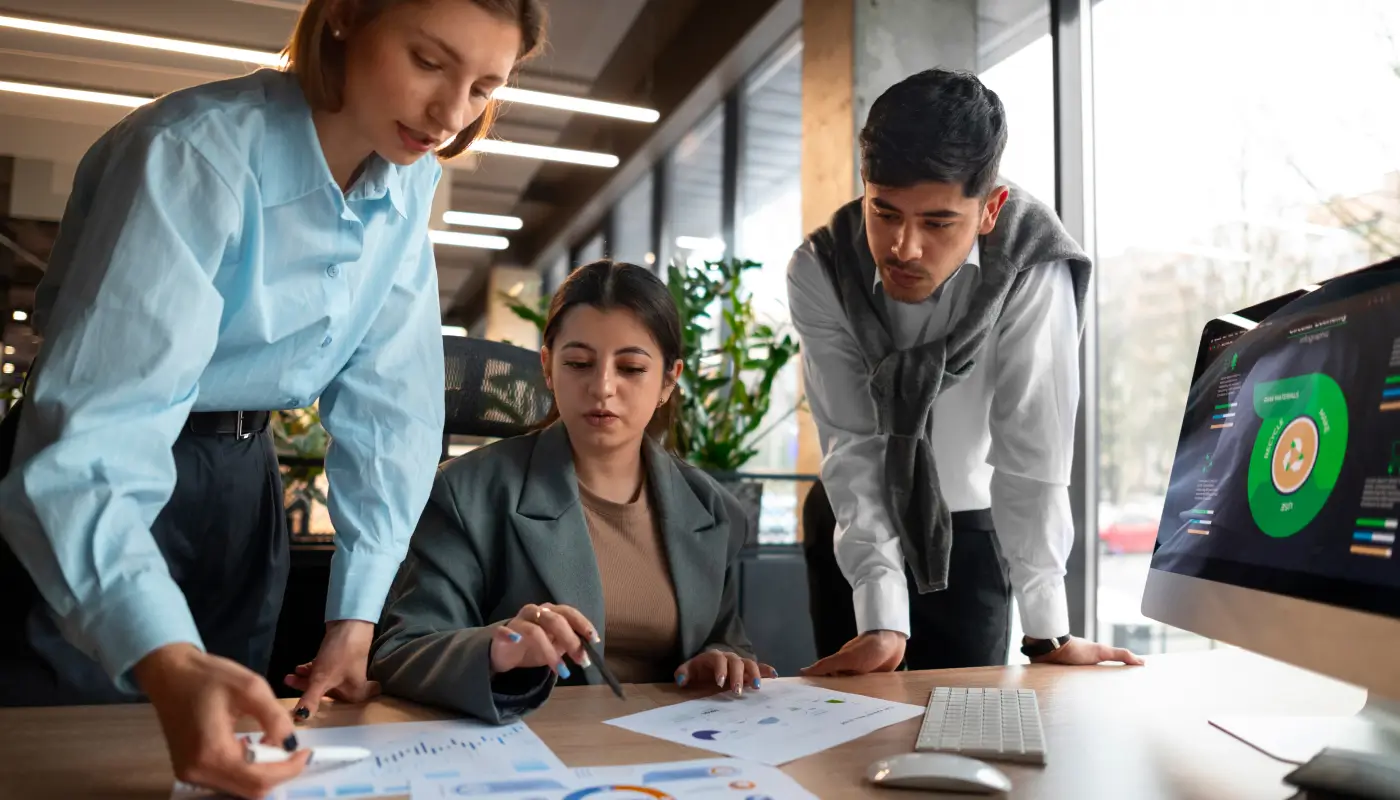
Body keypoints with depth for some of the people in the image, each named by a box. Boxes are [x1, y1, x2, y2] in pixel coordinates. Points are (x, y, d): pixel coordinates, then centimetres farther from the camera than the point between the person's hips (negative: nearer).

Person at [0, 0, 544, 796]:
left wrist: (357, 615, -13)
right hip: (104, 495, -5)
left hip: (243, 481, 6)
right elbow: (93, 435, -34)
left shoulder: (408, 182, -6)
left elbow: (389, 400, -8)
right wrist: (167, 663, -49)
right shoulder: (197, 155, -26)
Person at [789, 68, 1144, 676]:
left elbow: (1032, 445, -25)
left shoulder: (1032, 270, -26)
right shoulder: (819, 272, -22)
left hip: (971, 525, 0)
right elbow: (853, 445, -24)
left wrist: (1047, 631, -24)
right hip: (850, 522, 1)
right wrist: (881, 619, -29)